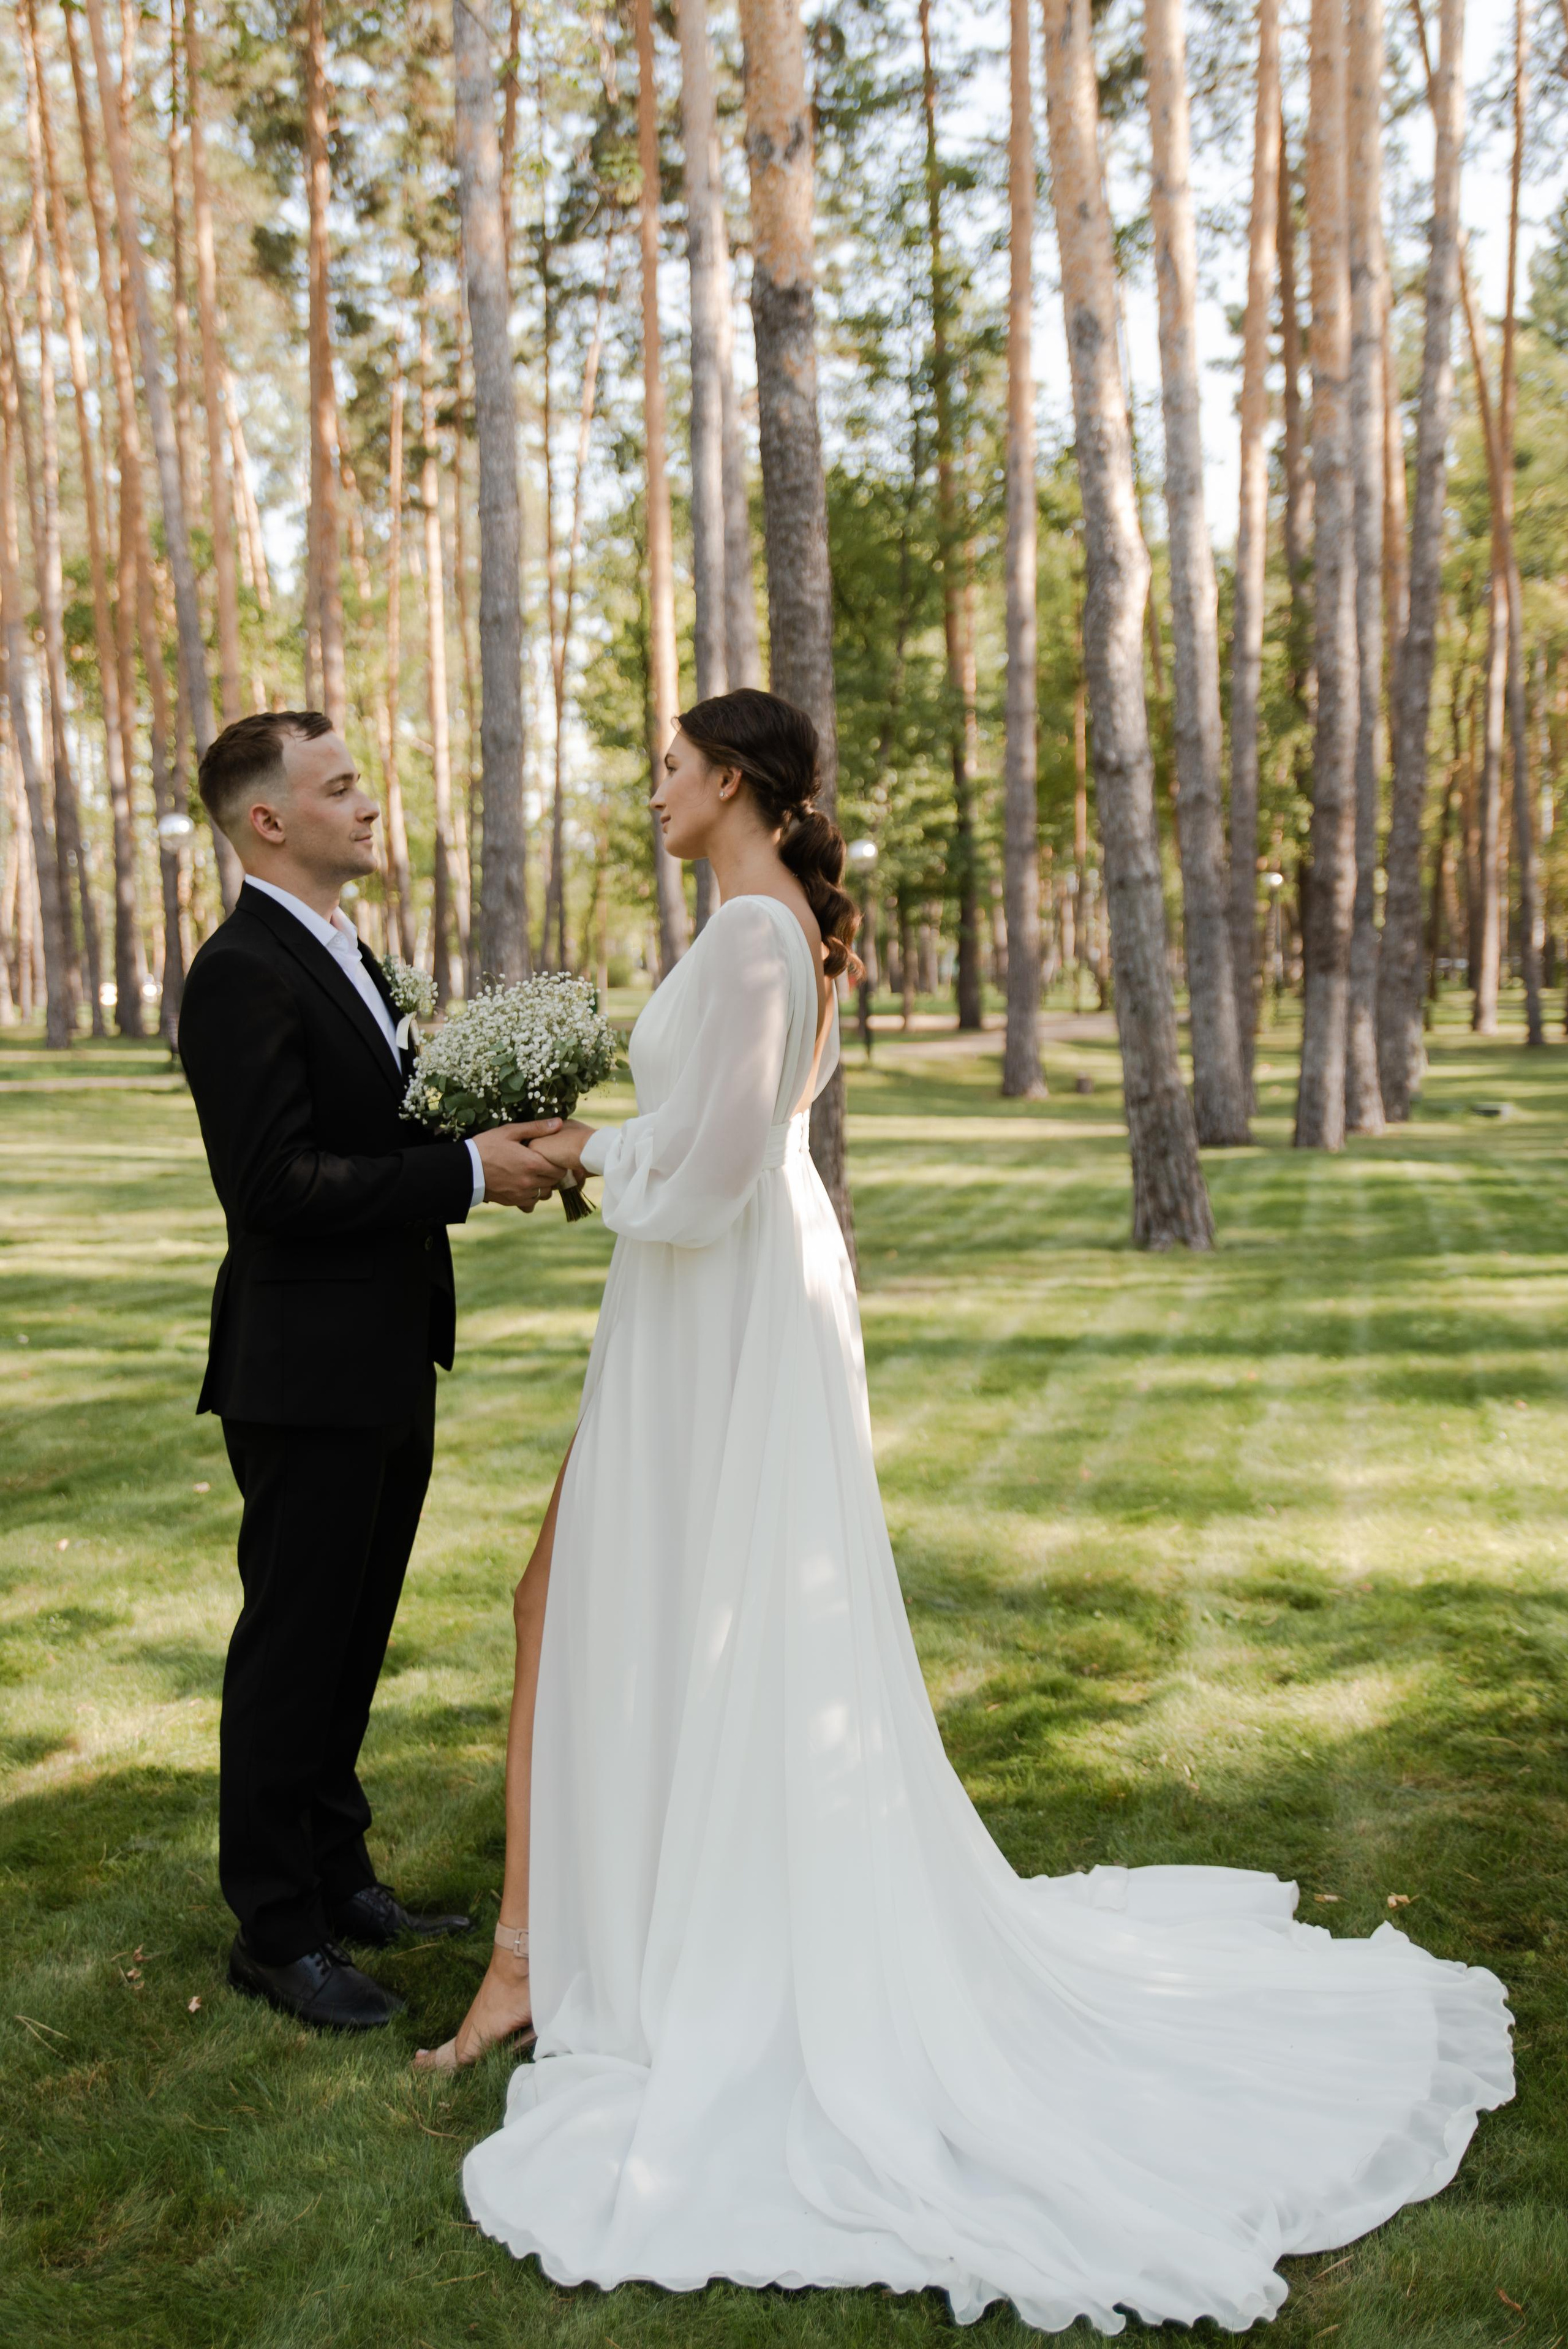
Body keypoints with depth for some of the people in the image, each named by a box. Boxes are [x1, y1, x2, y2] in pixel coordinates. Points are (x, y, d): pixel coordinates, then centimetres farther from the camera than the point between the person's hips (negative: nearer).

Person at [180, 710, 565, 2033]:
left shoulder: (346, 956, 14)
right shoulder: (243, 975, -17)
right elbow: (277, 1187, -25)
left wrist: (491, 1141, 2)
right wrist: (468, 1171, -23)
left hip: (388, 1365, 9)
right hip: (308, 1375, -9)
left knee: (351, 1641, 19)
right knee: (294, 1648, 3)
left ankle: (338, 1880, 34)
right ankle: (276, 1932, 17)